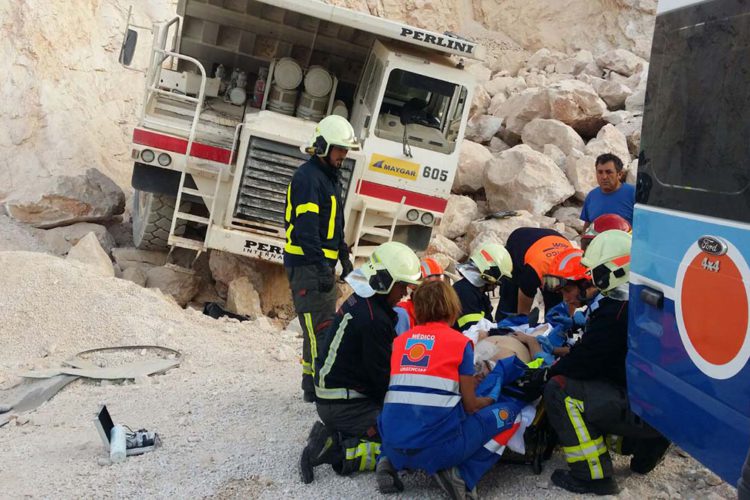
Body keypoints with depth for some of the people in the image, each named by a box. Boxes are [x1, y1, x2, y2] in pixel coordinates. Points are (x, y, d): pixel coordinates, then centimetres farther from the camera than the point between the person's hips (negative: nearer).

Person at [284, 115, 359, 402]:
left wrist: (343, 255, 22)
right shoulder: (308, 177, -14)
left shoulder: (330, 176, 18)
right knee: (319, 326, -12)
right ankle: (317, 388, -9)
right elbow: (306, 229, -23)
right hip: (307, 264, -10)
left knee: (327, 324, 14)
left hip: (324, 263, 10)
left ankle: (314, 383, 23)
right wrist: (321, 268, -27)